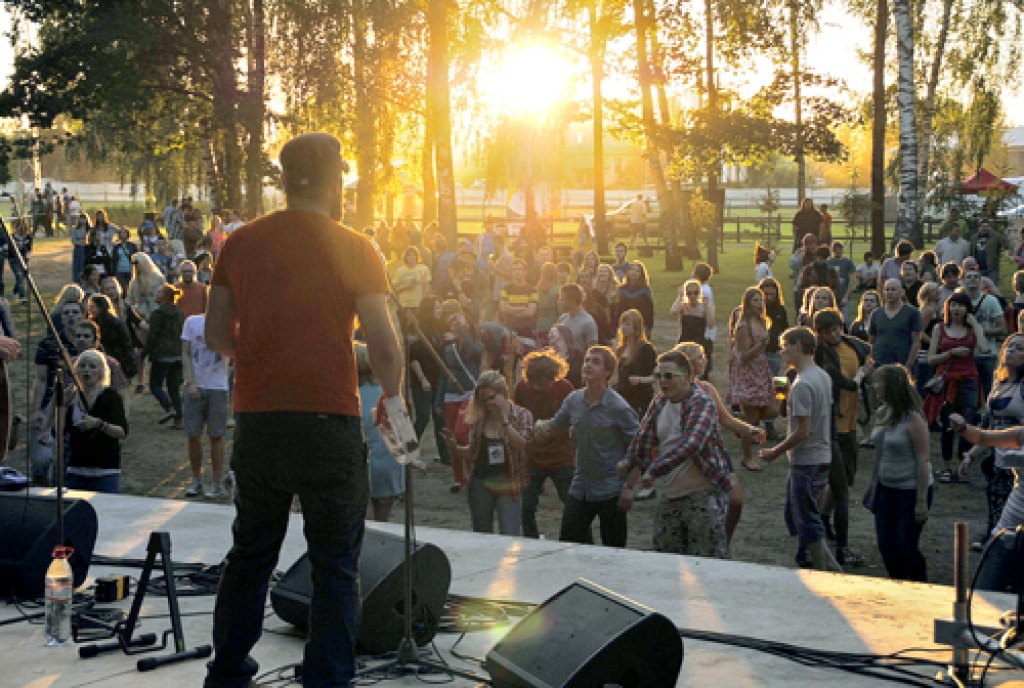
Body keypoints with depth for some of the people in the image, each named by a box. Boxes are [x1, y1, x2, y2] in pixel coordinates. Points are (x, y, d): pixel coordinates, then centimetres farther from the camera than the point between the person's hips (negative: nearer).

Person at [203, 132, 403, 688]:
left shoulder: (241, 243, 4)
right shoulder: (352, 249, -7)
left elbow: (216, 336, 8)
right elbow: (384, 346, -10)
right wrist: (393, 396, 8)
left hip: (256, 423, 4)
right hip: (328, 422, -4)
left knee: (250, 554, 19)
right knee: (336, 566, 6)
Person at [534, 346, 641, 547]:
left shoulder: (618, 408, -12)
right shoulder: (573, 401, 3)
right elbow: (555, 426, 18)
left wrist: (629, 487, -14)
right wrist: (542, 428, -6)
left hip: (611, 492, -5)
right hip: (580, 489, 5)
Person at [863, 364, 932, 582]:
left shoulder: (913, 419, -18)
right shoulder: (882, 414, 6)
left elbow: (923, 461, -19)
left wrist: (921, 501, -20)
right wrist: (873, 486, 16)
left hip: (911, 490, -7)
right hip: (886, 489, 7)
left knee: (906, 546, -5)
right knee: (885, 545, 7)